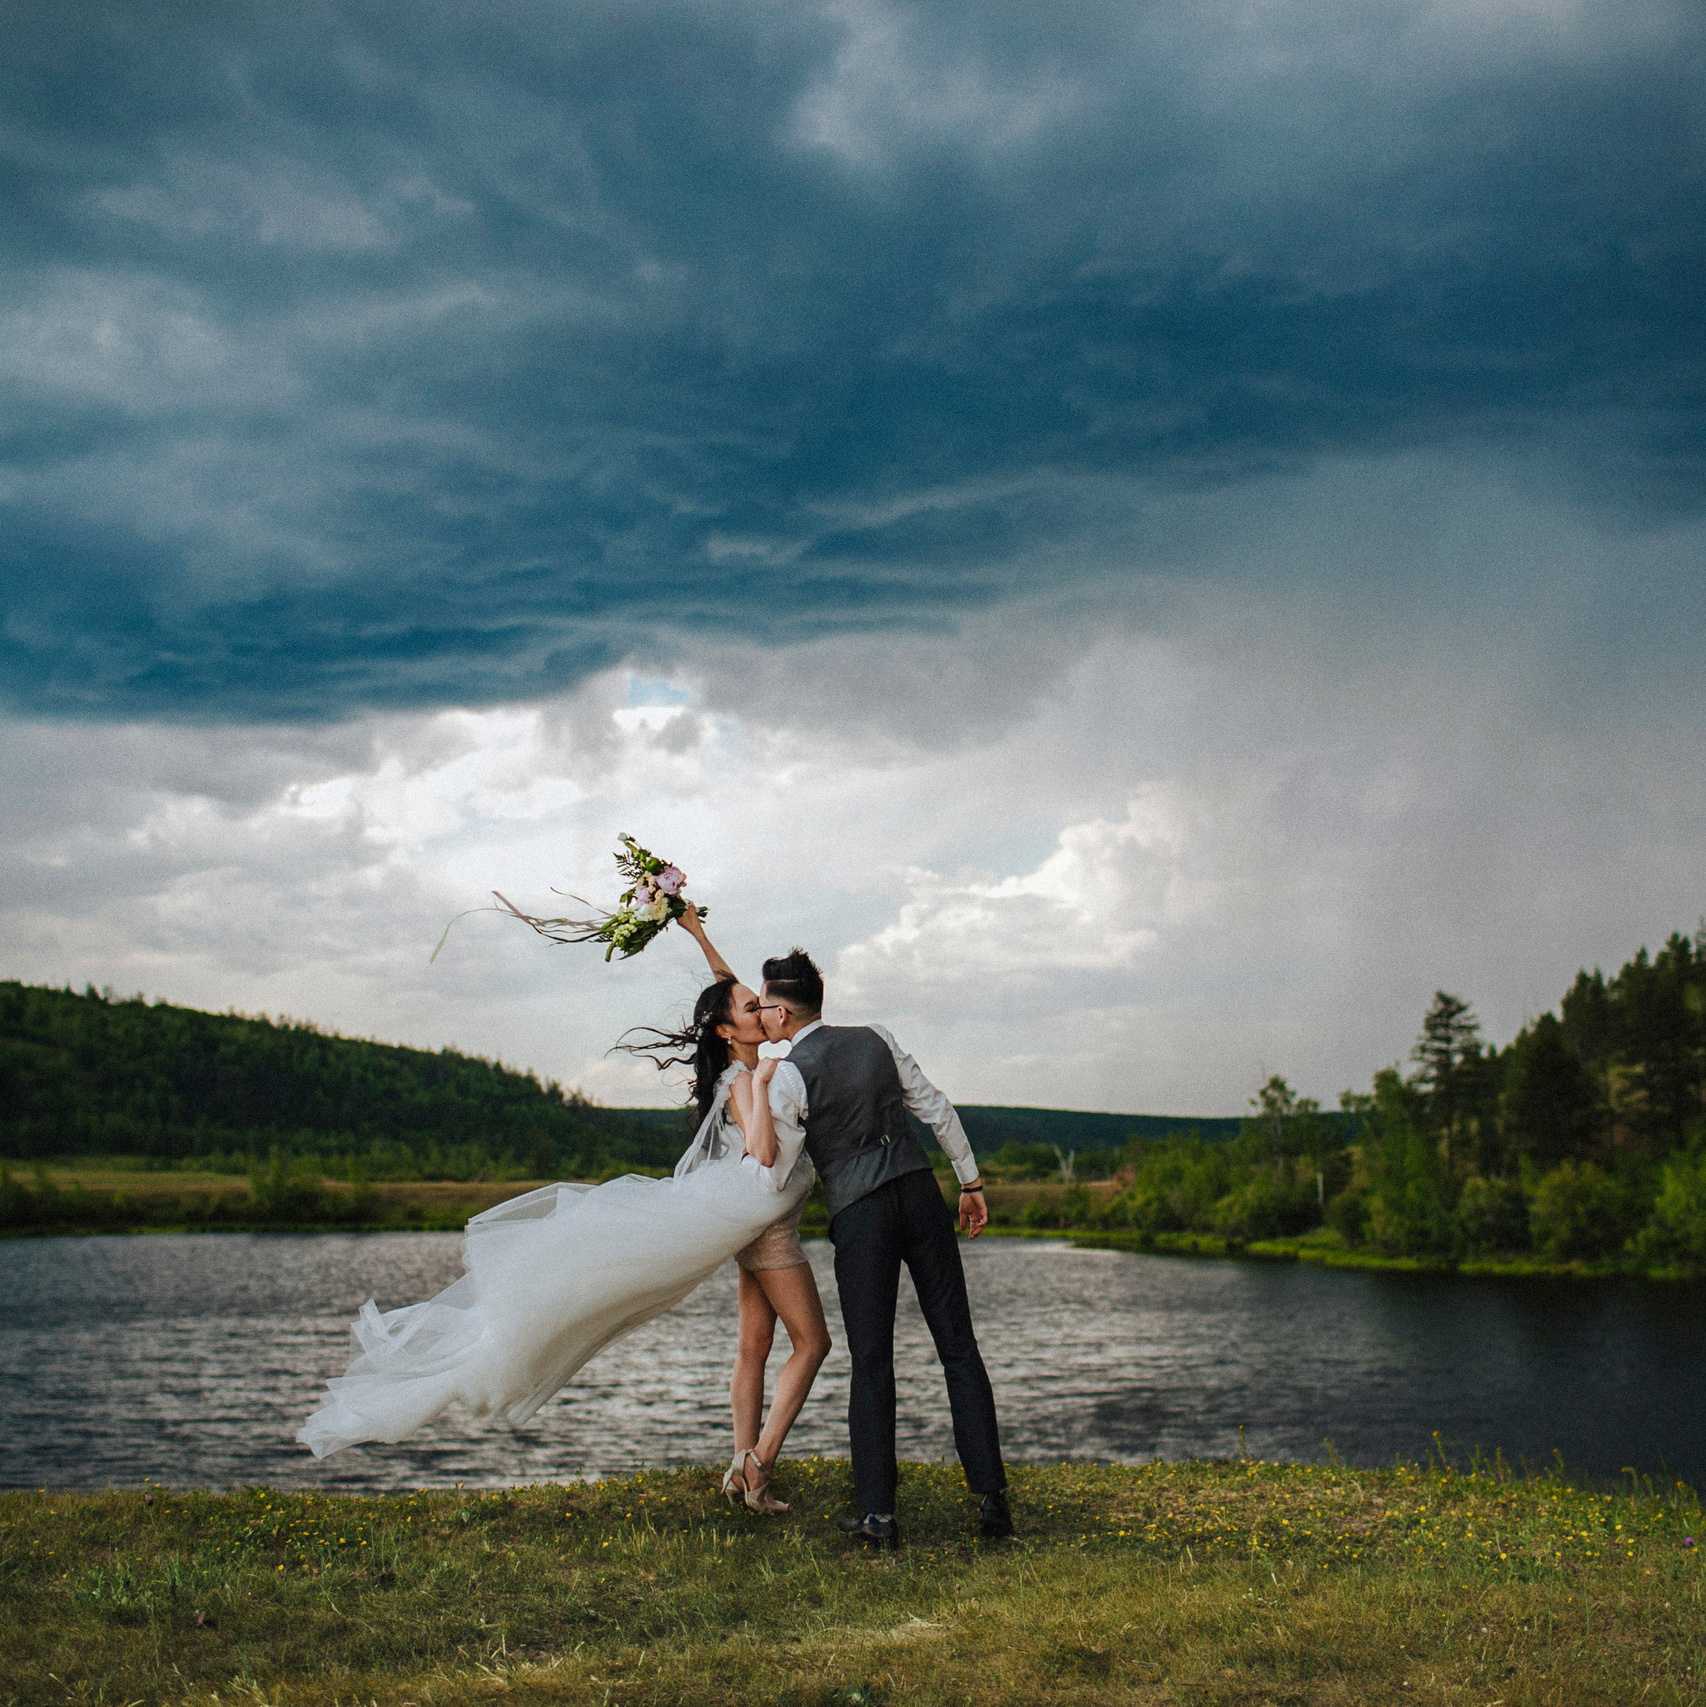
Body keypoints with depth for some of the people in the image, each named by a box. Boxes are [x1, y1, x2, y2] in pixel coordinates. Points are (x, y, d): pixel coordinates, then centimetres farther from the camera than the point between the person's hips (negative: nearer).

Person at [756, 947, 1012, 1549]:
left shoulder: (788, 1076, -5)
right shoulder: (876, 1039, 10)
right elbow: (937, 1109, 11)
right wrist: (971, 1182, 19)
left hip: (859, 1215, -4)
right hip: (920, 1191, 4)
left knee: (871, 1364, 3)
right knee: (959, 1350, 6)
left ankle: (877, 1514, 3)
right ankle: (991, 1500, 3)